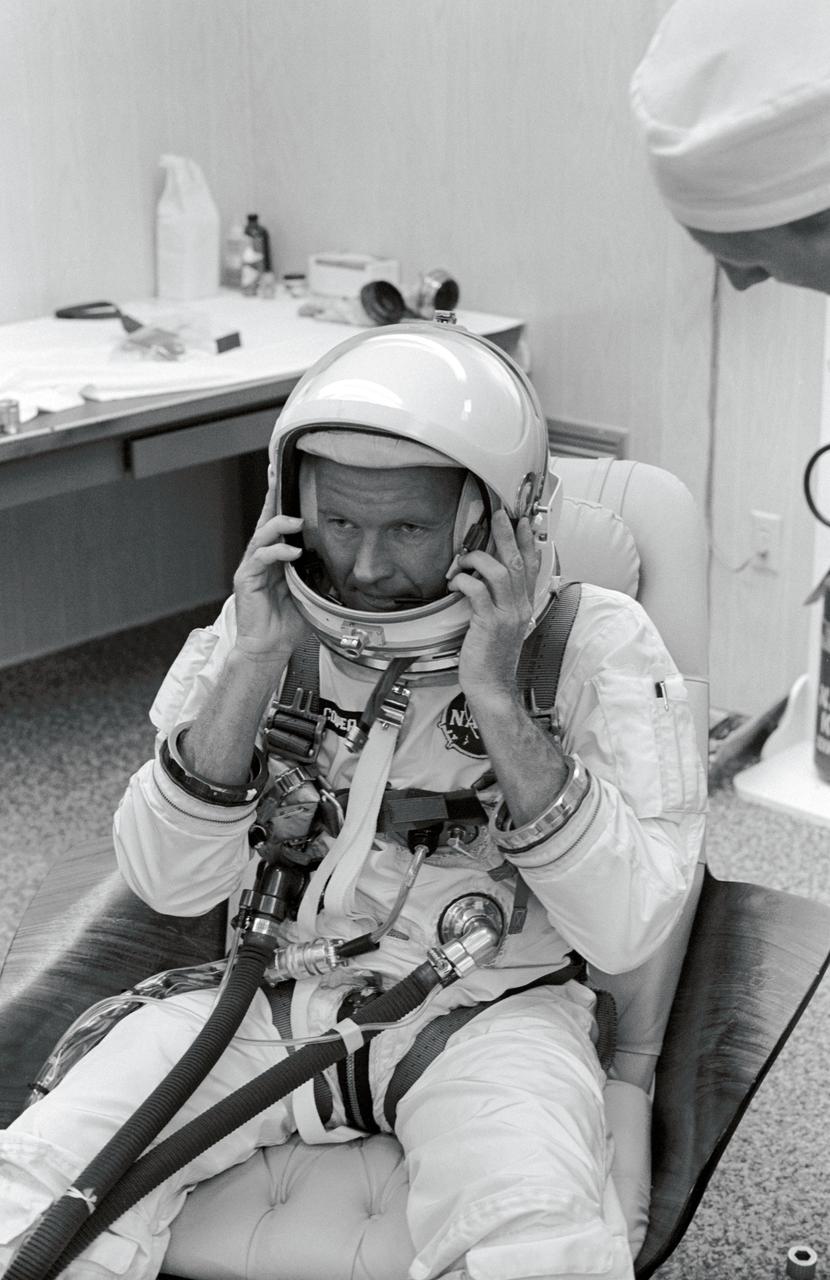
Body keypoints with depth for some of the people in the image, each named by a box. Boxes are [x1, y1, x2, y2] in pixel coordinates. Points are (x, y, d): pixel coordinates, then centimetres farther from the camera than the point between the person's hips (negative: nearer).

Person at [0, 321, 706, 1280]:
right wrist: (253, 668, -20)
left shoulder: (595, 647, -10)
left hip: (488, 1012, -2)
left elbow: (626, 930, -19)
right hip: (276, 994, 3)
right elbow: (170, 886, -7)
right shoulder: (270, 622, -1)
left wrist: (497, 700, -27)